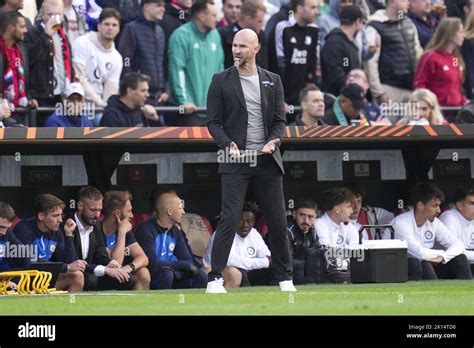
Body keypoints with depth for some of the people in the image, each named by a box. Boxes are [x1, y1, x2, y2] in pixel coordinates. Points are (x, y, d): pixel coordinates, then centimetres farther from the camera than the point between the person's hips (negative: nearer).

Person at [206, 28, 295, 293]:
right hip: (236, 161, -2)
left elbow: (280, 120, 9)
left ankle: (285, 278, 15)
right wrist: (228, 145, -15)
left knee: (278, 221, 4)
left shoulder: (272, 81, 10)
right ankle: (215, 278, -7)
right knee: (229, 219, -10)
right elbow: (214, 122, 2)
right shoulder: (221, 81, 4)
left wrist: (273, 142, -11)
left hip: (267, 160, 2)